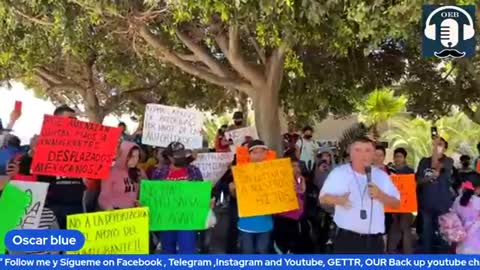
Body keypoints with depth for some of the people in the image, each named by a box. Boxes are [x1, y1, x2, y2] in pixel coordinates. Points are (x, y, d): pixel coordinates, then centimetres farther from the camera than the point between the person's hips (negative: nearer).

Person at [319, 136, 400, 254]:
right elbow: (322, 197, 2)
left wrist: (380, 195, -10)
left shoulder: (381, 176, 9)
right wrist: (338, 199, -19)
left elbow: (396, 203, 10)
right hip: (347, 238, -3)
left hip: (374, 240, 3)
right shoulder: (339, 173, 0)